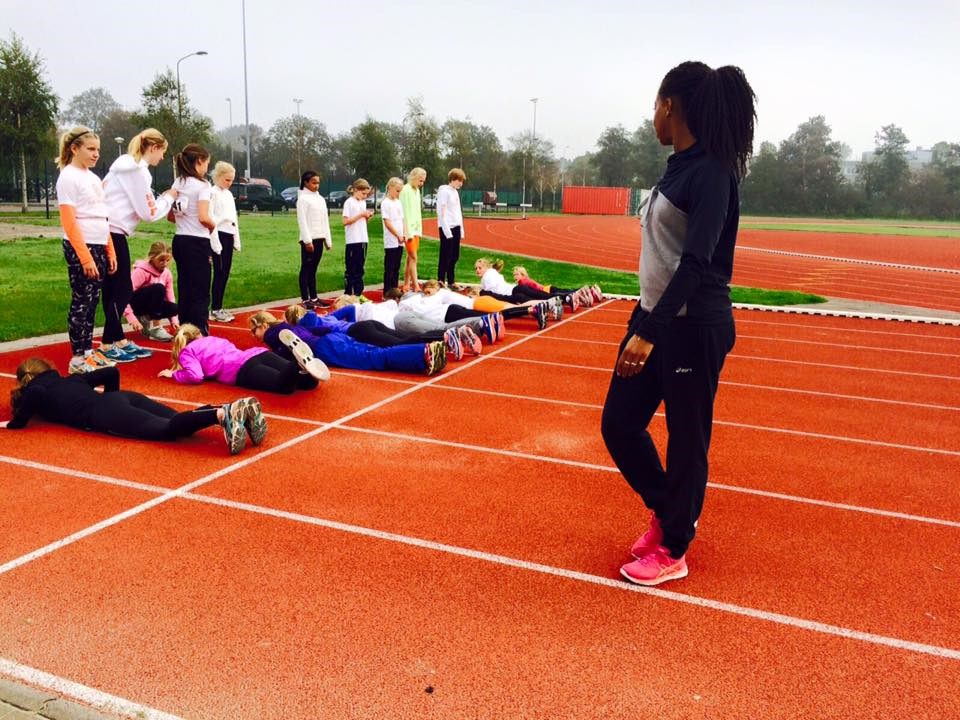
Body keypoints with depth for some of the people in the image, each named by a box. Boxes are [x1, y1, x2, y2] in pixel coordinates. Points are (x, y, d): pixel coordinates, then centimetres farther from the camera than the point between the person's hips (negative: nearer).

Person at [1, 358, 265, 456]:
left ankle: (221, 414, -51)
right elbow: (112, 372, 33)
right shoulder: (70, 379, 38)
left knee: (166, 429, -25)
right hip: (126, 397, 6)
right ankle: (237, 408, -35)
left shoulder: (34, 390, 21)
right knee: (176, 422, -12)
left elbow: (35, 396, -5)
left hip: (101, 415, -6)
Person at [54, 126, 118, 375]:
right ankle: (77, 358, 2)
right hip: (79, 248, -8)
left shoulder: (93, 178, 15)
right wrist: (85, 257, -20)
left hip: (99, 247, 8)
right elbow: (69, 222, -15)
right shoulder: (68, 177, -9)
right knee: (82, 302, -4)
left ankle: (88, 351, 18)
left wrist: (110, 252, 12)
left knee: (92, 301, 11)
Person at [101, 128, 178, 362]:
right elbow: (149, 213, -13)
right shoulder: (137, 170, -13)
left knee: (116, 290, 13)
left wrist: (162, 200, 1)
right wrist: (169, 197, 1)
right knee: (121, 291, -2)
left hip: (110, 230, 10)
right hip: (112, 232, -10)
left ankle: (119, 341, 20)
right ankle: (108, 345, 4)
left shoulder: (129, 165, 17)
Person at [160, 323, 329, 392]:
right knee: (309, 382, -13)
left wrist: (174, 374, 21)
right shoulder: (213, 338, 37)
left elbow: (196, 376, 1)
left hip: (242, 370, -6)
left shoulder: (186, 352, 19)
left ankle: (300, 362, -56)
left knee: (285, 386, -31)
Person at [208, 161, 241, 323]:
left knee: (225, 274, 8)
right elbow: (210, 218, -15)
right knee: (220, 273, -6)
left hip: (229, 236, 8)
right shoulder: (212, 193, -8)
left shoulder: (229, 194, 17)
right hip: (219, 235, -8)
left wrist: (237, 240, 14)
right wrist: (215, 242, -20)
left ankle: (219, 308, 14)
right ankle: (215, 310, 0)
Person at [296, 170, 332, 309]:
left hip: (319, 238, 7)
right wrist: (308, 240, -18)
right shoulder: (303, 198, -6)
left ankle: (314, 297, 15)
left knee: (313, 269, 11)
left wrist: (328, 240, 13)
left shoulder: (321, 199, 15)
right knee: (306, 269, -3)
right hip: (309, 239, -6)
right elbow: (302, 221, -12)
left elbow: (325, 220, 17)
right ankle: (305, 300, -3)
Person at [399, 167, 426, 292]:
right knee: (413, 257, -10)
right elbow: (404, 212, -16)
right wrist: (407, 232, -19)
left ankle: (406, 285, 15)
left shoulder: (417, 190, 13)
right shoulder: (406, 190, -13)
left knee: (410, 258, 10)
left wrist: (419, 229, 14)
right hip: (409, 229, -8)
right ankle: (416, 287, -9)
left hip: (416, 228, 8)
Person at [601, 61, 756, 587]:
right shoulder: (678, 167, 11)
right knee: (620, 423, 12)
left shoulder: (711, 172, -16)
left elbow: (696, 263, -23)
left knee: (686, 439, 5)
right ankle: (668, 512, 34)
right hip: (654, 315, 9)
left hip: (694, 326, -9)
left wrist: (649, 334, -28)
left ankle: (672, 550, 22)